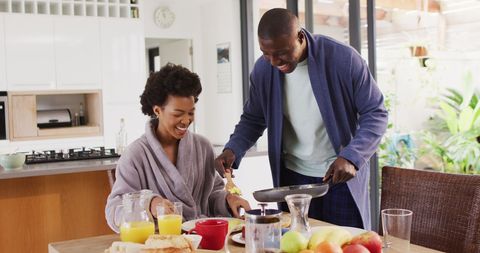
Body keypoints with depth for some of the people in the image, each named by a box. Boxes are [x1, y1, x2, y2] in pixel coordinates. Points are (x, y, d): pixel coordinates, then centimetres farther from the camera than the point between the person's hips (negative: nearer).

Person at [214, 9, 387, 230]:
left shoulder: (343, 59, -17)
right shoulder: (262, 69, -7)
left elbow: (375, 114, -10)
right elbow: (253, 119, 7)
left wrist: (351, 157, -25)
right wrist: (232, 150, -13)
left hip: (342, 175, -2)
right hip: (293, 177, 3)